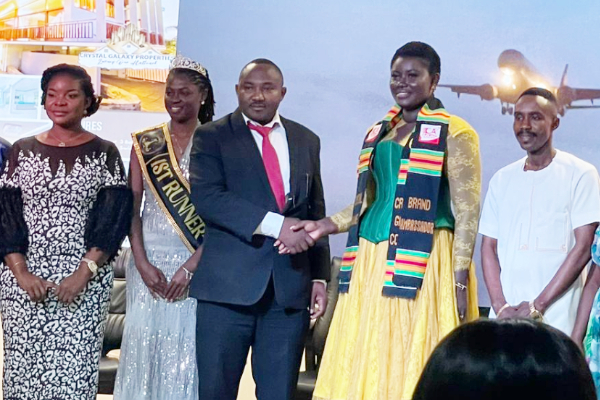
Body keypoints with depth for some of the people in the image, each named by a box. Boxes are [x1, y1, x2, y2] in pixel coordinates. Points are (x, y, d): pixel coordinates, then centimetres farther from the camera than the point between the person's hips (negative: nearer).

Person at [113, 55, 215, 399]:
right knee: (145, 345, 3)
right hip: (150, 259, 2)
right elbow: (132, 207, 4)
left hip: (197, 262, -2)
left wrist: (192, 267, -14)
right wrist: (142, 263, -8)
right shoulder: (145, 143, 8)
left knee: (188, 350, -2)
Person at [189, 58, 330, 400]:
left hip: (290, 288, 3)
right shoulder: (212, 137, 3)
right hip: (228, 285, -3)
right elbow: (206, 197, -13)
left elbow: (316, 214, 17)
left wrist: (320, 276, 9)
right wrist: (274, 224, -22)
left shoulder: (306, 141, 15)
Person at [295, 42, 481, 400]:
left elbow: (467, 213, -8)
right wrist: (323, 227, 7)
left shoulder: (453, 133, -2)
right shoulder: (377, 133, 18)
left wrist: (460, 280, -15)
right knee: (366, 362, 5)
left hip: (423, 265, -6)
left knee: (411, 362, -7)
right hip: (370, 263, 6)